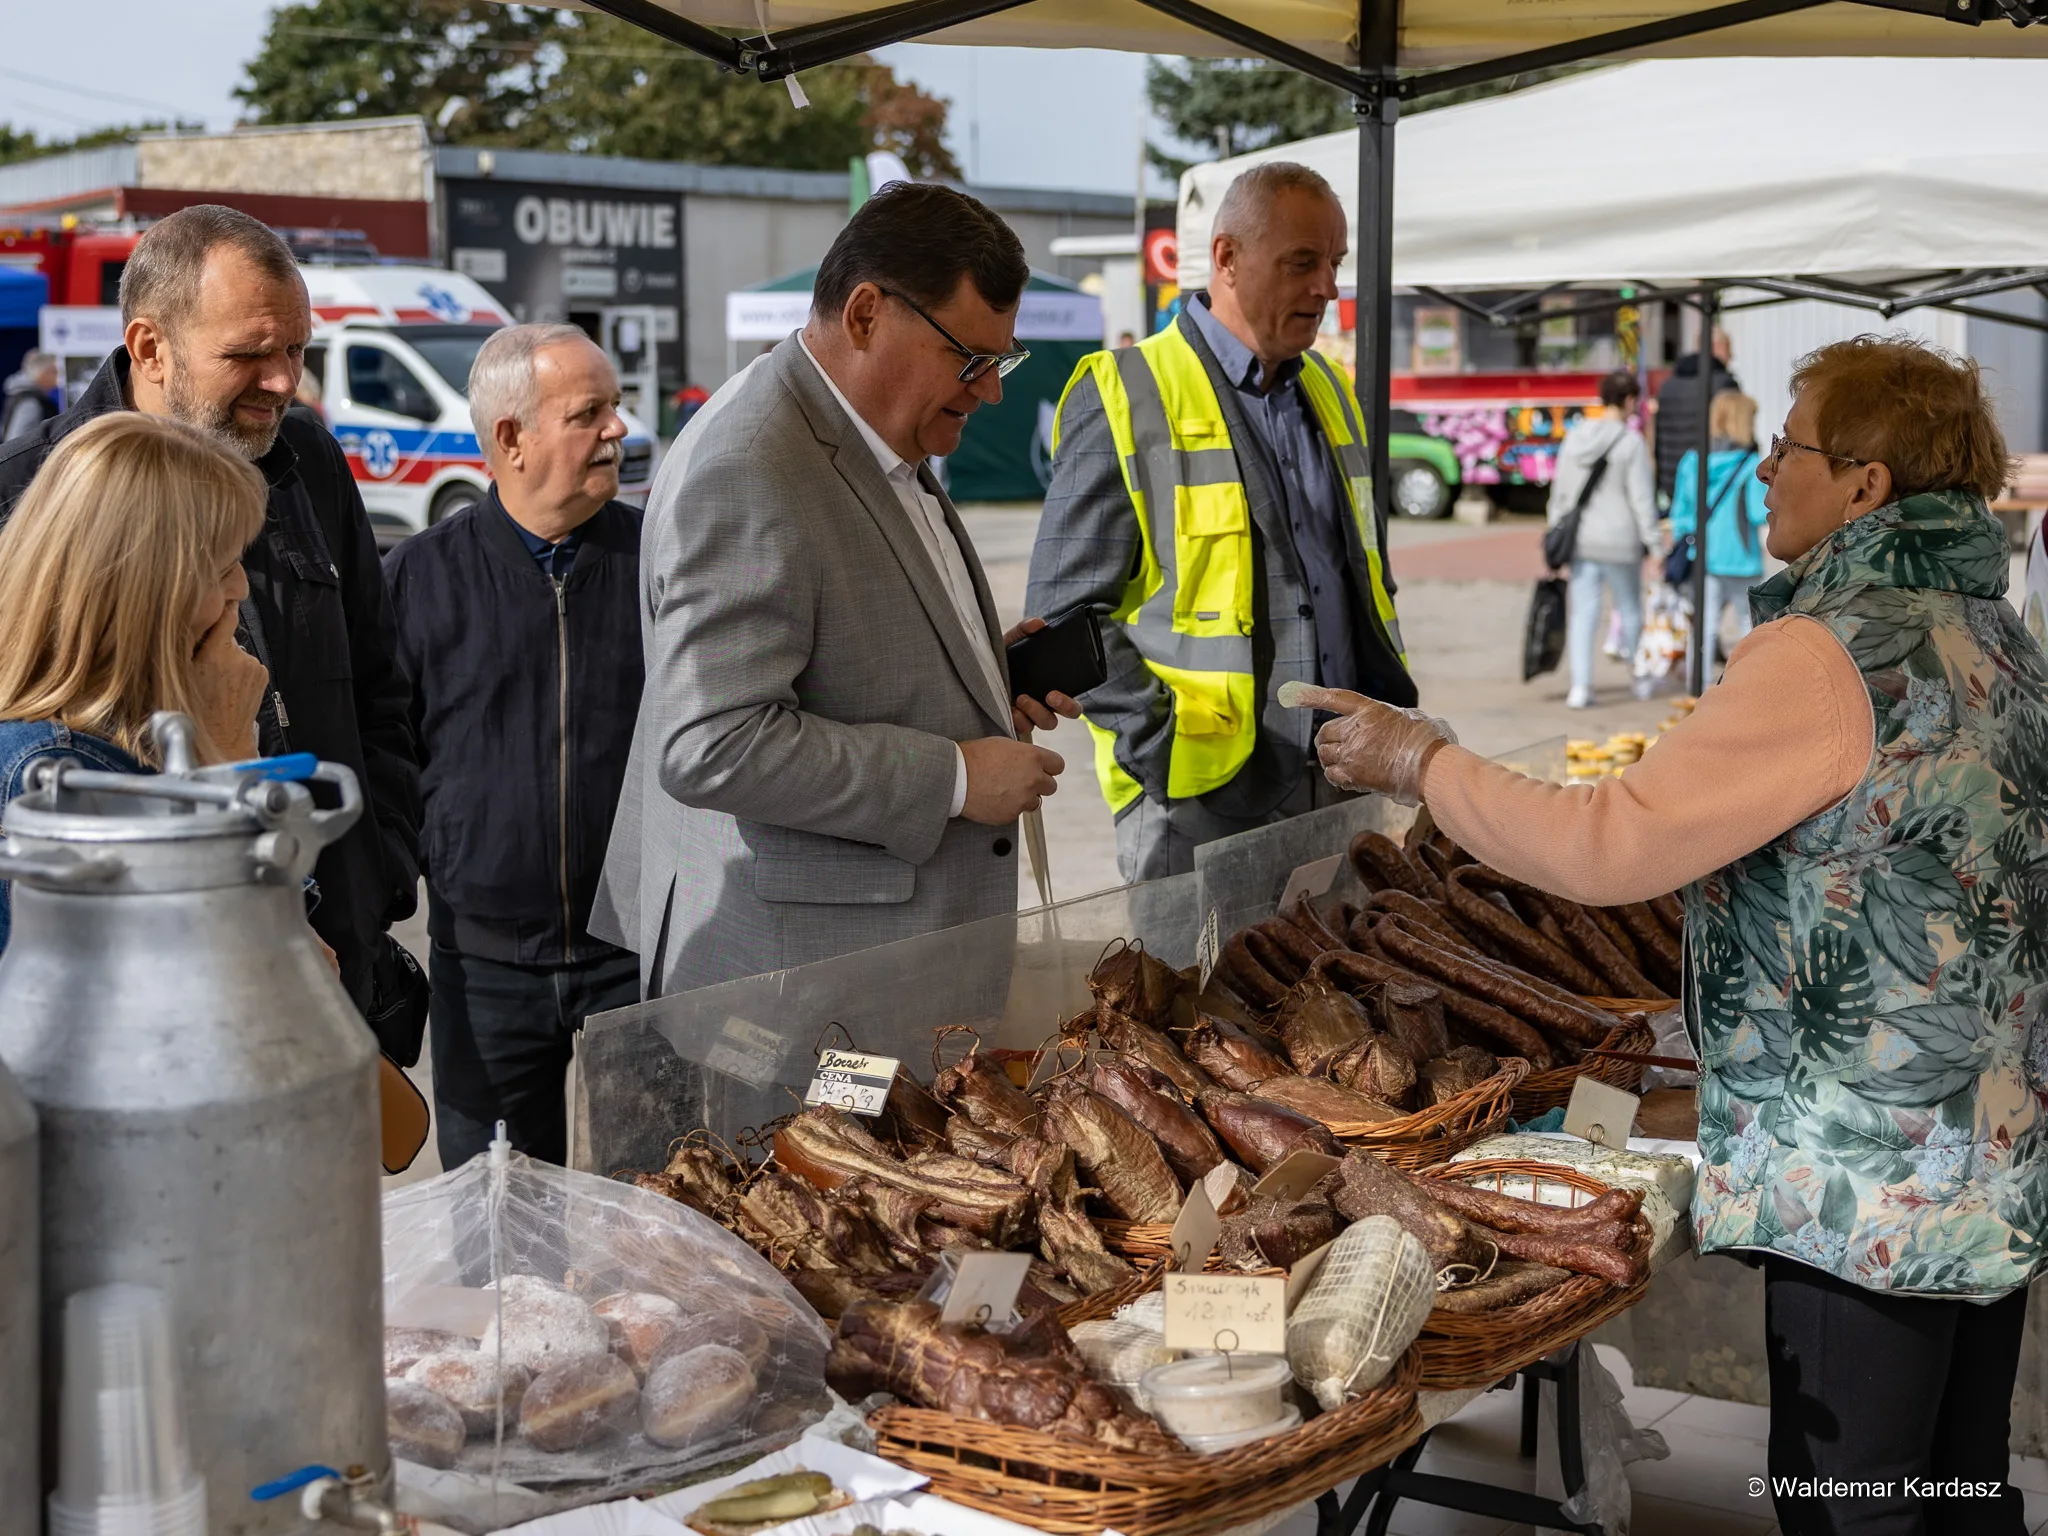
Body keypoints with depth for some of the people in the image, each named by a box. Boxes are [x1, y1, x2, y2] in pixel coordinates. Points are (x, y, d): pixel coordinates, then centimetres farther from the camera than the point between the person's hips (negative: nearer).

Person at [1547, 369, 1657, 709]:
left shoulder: (1574, 437, 4)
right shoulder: (1631, 442, -10)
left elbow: (1559, 493, 8)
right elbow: (1641, 499, -11)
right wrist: (1654, 544, -7)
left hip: (1580, 540, 3)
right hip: (1619, 541, -3)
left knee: (1583, 611, 4)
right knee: (1630, 608, 14)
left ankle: (1580, 686, -6)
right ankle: (1641, 680, 29)